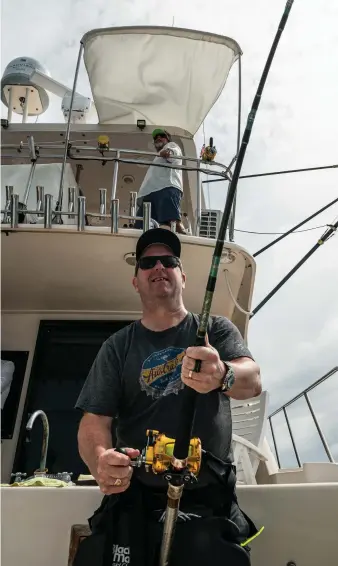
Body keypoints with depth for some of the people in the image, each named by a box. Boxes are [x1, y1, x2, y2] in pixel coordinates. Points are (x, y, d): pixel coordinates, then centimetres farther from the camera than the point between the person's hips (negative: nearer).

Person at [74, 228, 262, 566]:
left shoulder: (216, 330, 4)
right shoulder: (117, 347, 6)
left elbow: (252, 380, -14)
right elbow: (94, 421, -1)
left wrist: (222, 376, -37)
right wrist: (101, 460, -24)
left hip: (211, 500, 0)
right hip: (136, 497, 1)